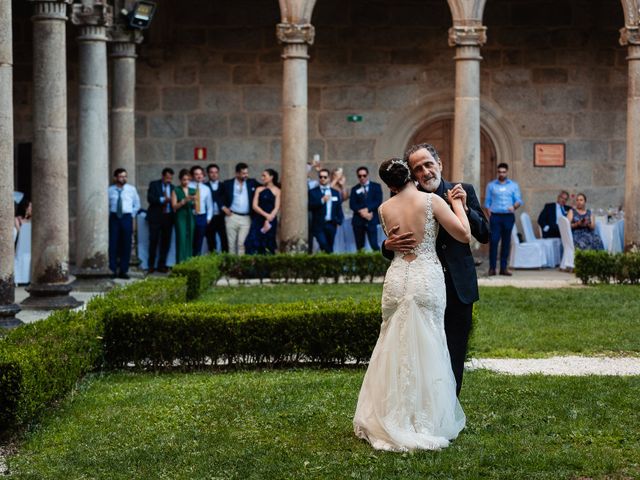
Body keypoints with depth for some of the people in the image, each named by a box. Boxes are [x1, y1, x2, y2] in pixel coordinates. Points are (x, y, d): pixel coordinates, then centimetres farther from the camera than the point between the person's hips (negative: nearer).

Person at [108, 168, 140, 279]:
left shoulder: (131, 189, 4)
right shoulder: (110, 190, 2)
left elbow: (137, 204, 13)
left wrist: (132, 215, 5)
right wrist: (110, 215, 6)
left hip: (127, 218, 1)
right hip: (114, 218, -1)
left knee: (126, 245, 2)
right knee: (113, 244, -3)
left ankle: (124, 270, 10)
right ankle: (114, 270, 6)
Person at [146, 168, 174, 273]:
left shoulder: (172, 188, 11)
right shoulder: (154, 185, 2)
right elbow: (150, 198, -11)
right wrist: (162, 199, -20)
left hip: (168, 217, 3)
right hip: (156, 217, -3)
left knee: (166, 242, 4)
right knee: (153, 241, -1)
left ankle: (161, 265, 12)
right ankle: (151, 265, 8)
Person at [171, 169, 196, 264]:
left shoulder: (193, 191, 13)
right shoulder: (176, 191, 2)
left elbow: (195, 206, 11)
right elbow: (174, 206, -5)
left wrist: (195, 201, -9)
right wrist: (184, 201, -16)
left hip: (190, 218, 4)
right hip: (180, 217, -4)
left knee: (189, 242, 2)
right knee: (181, 241, -10)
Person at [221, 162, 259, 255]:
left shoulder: (252, 183, 7)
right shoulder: (227, 183, 4)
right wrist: (223, 207, 2)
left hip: (246, 218, 0)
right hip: (232, 217, 0)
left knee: (242, 243, -8)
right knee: (232, 243, 3)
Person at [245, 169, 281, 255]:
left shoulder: (277, 191, 2)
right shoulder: (259, 189, 10)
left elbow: (276, 208, -4)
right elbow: (254, 206, 2)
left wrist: (268, 221, -15)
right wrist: (265, 215, -13)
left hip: (271, 221, -2)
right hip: (258, 220, 2)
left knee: (268, 246, -1)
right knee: (253, 244, -8)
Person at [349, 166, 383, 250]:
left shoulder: (376, 186, 11)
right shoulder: (355, 189, 14)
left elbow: (378, 202, -2)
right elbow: (352, 205, 3)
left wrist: (367, 209, -12)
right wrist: (361, 212, -12)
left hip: (371, 220, -2)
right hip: (358, 221, 2)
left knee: (374, 245, -11)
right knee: (359, 246, 1)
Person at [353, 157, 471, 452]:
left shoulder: (385, 209, 4)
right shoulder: (432, 201, -7)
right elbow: (464, 235, -8)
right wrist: (457, 203, 5)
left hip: (397, 279, 2)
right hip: (427, 279, -2)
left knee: (395, 349, 11)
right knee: (426, 349, 5)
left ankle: (391, 421, 14)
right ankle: (427, 421, 9)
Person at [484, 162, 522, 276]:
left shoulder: (513, 185, 11)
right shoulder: (491, 185, 10)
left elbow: (519, 200, 5)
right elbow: (487, 202, 8)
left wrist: (514, 206, -17)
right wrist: (489, 216, -7)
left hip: (508, 216, 1)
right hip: (495, 216, -1)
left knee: (506, 242, 3)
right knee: (493, 241, -9)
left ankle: (503, 268, 8)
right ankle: (492, 267, -6)